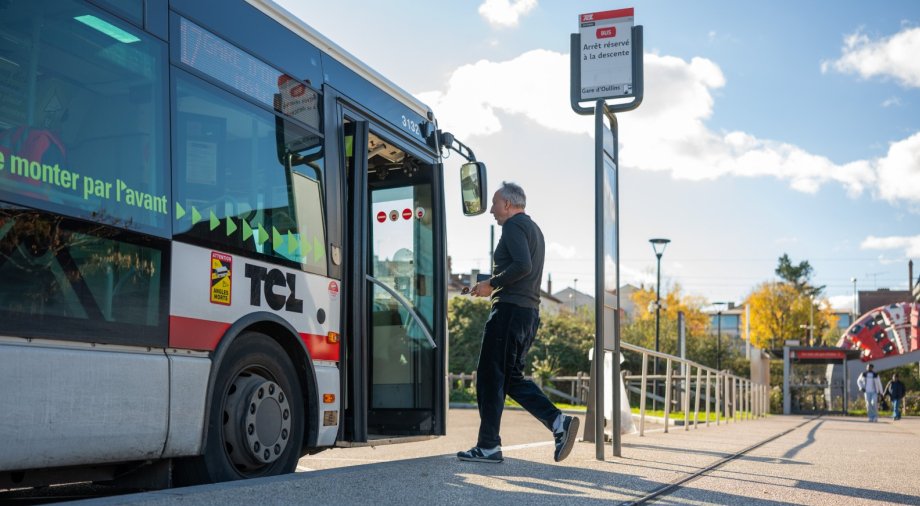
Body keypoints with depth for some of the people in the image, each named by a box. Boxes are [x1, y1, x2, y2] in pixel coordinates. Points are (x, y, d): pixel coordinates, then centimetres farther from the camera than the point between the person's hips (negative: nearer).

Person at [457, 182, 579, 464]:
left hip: (509, 310, -10)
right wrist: (493, 288, 21)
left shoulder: (514, 225, -7)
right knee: (511, 377, 13)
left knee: (490, 377, -3)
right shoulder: (534, 229, 23)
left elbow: (522, 265, -22)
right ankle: (558, 421, 0)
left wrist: (491, 284, -13)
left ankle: (488, 446, 0)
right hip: (530, 311, 10)